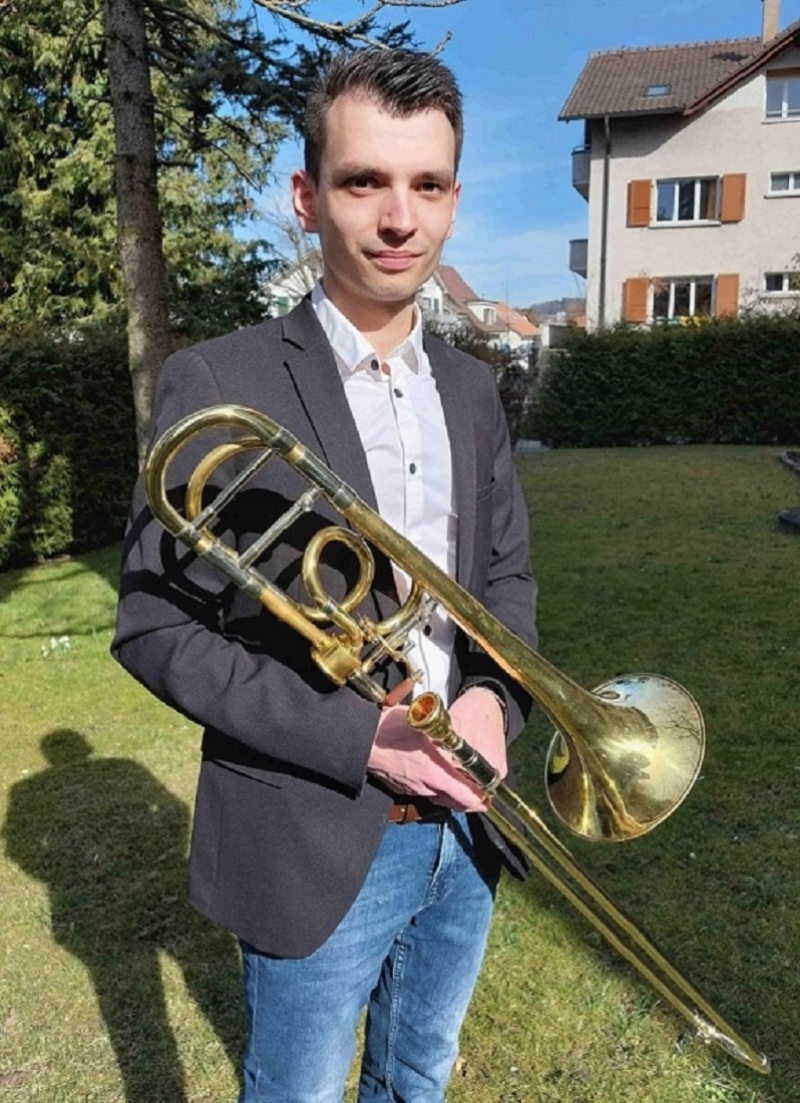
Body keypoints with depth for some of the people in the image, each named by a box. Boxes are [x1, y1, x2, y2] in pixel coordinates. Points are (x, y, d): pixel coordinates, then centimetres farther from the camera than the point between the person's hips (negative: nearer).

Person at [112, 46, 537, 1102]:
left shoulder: (471, 390, 3)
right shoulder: (215, 387, -15)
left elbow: (506, 573, 9)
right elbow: (155, 628, -14)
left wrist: (494, 695, -11)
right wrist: (359, 739, -22)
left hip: (465, 828, 5)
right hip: (317, 845, -5)